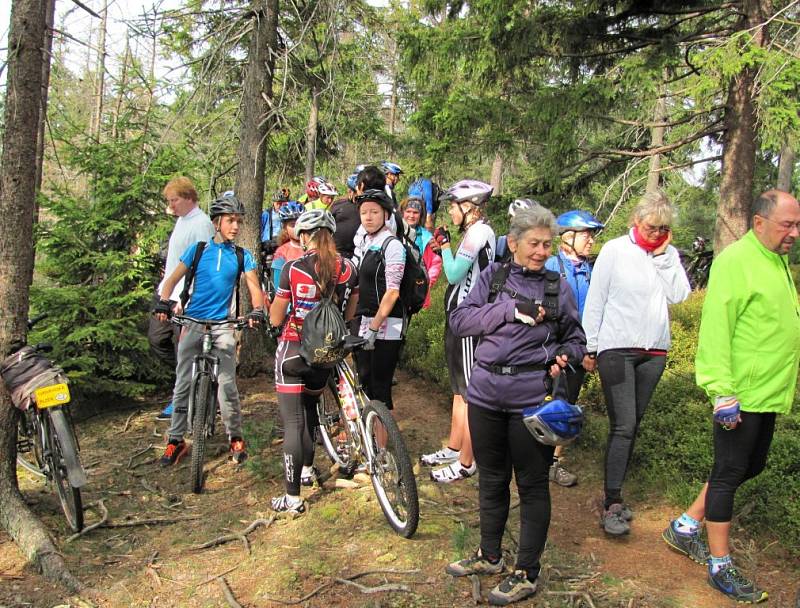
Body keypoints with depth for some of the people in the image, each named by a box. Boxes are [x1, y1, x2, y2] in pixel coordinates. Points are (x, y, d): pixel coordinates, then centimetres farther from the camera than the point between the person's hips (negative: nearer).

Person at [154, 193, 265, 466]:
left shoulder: (242, 255, 4)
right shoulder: (198, 249, 3)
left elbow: (254, 285, -3)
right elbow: (173, 279, 1)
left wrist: (257, 310, -22)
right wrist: (163, 302, -17)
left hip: (222, 324, -1)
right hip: (193, 321, 1)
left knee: (227, 382, -7)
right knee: (183, 383, 6)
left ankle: (235, 437, 10)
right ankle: (176, 439, 17)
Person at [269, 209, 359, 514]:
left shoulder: (293, 268, -13)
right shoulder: (347, 267, -4)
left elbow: (275, 319, -7)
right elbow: (351, 312, 5)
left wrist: (273, 303, 13)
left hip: (293, 350, -4)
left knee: (293, 422, -2)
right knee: (310, 408, 27)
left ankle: (293, 498, 1)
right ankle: (307, 469, 43)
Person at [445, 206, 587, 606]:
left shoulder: (558, 287, 2)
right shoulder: (493, 276, 4)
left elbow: (576, 340, 10)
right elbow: (459, 321, -6)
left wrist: (564, 356, -12)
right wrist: (509, 310, -16)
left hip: (532, 398, -2)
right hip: (486, 392, 2)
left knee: (532, 484, 7)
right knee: (491, 478, 17)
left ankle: (526, 573, 24)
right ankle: (489, 556, 37)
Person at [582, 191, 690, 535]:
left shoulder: (669, 255, 8)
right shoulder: (615, 250, -4)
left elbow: (679, 296, -6)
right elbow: (595, 301, -2)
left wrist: (662, 256, -8)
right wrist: (589, 348, -1)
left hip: (654, 352, 4)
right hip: (616, 349, -4)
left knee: (631, 425, 8)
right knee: (623, 425, -10)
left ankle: (613, 496, 18)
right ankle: (612, 506, -4)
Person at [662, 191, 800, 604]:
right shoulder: (735, 261, -16)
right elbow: (716, 329, -21)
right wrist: (723, 393, -23)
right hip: (741, 395, -9)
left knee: (750, 467, 18)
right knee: (729, 473, 2)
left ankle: (685, 527, 32)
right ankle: (720, 566, 16)